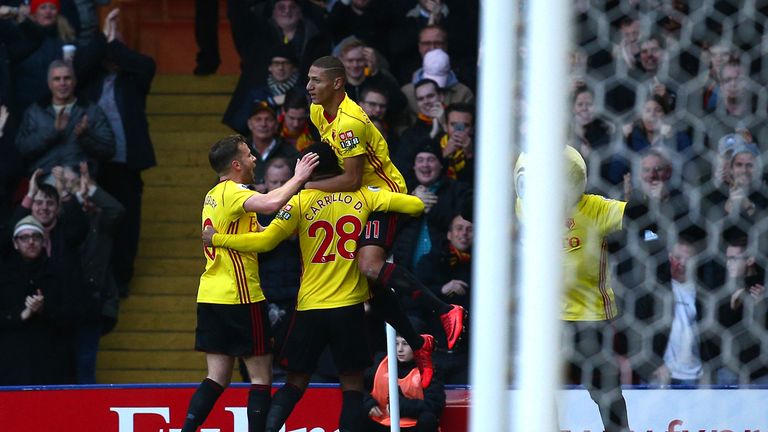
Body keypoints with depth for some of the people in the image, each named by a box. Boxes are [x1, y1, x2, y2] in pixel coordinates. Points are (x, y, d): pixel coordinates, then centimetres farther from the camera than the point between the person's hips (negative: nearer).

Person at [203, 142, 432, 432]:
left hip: (310, 309, 0)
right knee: (352, 383, 6)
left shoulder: (300, 202, -3)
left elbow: (264, 241, -4)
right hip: (350, 306, 0)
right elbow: (415, 206, -2)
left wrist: (216, 239, 6)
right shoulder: (362, 196, 1)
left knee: (296, 381, 10)